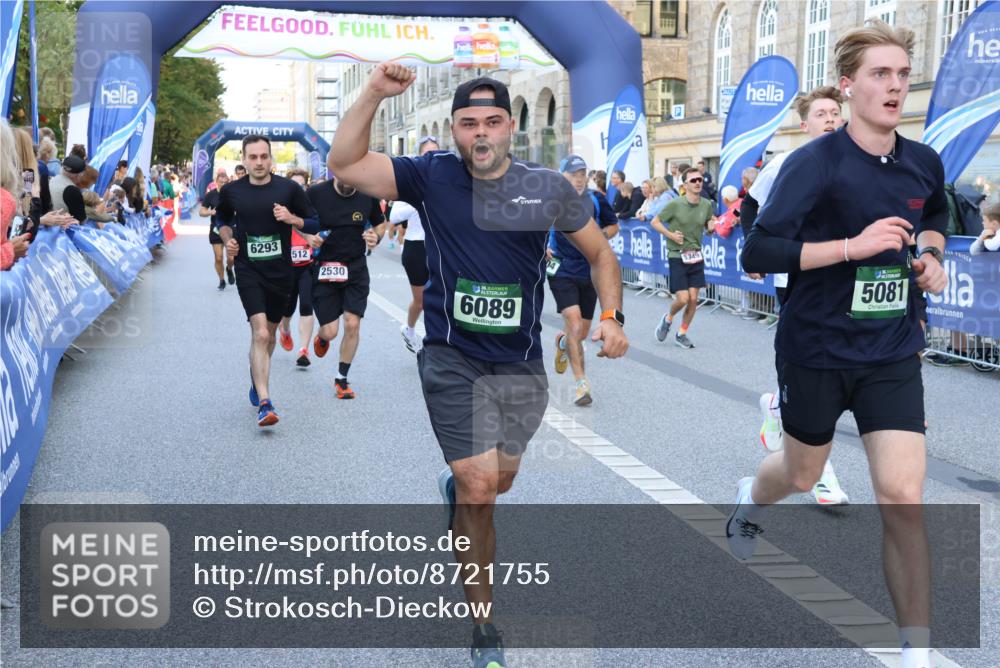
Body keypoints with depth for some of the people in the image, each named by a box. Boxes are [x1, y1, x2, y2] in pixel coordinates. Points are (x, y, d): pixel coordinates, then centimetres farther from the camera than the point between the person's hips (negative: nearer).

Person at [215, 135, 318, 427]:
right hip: (248, 270, -2)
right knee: (260, 334, -17)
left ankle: (257, 377, 46)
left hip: (280, 270, 2)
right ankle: (264, 403, -21)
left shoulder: (288, 188, -3)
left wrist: (291, 219, -15)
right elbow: (223, 219, 20)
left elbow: (314, 222, 4)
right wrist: (228, 240, 1)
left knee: (268, 334, 17)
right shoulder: (231, 191, 1)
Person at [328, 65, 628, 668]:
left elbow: (601, 254, 9)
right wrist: (374, 94, -24)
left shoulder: (549, 188, -3)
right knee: (479, 488, -8)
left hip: (522, 364, 3)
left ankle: (456, 485, 58)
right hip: (453, 361, -3)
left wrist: (612, 315, -6)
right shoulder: (432, 176, -6)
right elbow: (344, 164, -14)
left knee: (498, 481, 19)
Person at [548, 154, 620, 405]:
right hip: (561, 271, -3)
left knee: (582, 332, 11)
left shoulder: (596, 200, 2)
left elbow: (613, 225, 15)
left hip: (590, 272, 3)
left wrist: (602, 236, -6)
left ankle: (562, 342, 48)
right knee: (574, 324, -18)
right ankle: (581, 384, -13)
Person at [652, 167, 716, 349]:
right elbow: (655, 222, -4)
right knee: (682, 299, -10)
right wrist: (671, 235, -17)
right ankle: (668, 318, 22)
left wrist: (712, 226, -7)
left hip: (696, 257, 4)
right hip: (677, 257, -4)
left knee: (693, 299, 1)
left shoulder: (706, 205, 1)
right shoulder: (675, 204, -12)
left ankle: (681, 334, 19)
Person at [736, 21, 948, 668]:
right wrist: (853, 245, -29)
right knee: (802, 476, 19)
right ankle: (751, 498, 57)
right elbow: (757, 254, -23)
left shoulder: (924, 163, -1)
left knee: (904, 499, -8)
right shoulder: (815, 163, -17)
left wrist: (931, 253, 2)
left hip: (893, 353, 3)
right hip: (817, 348, -3)